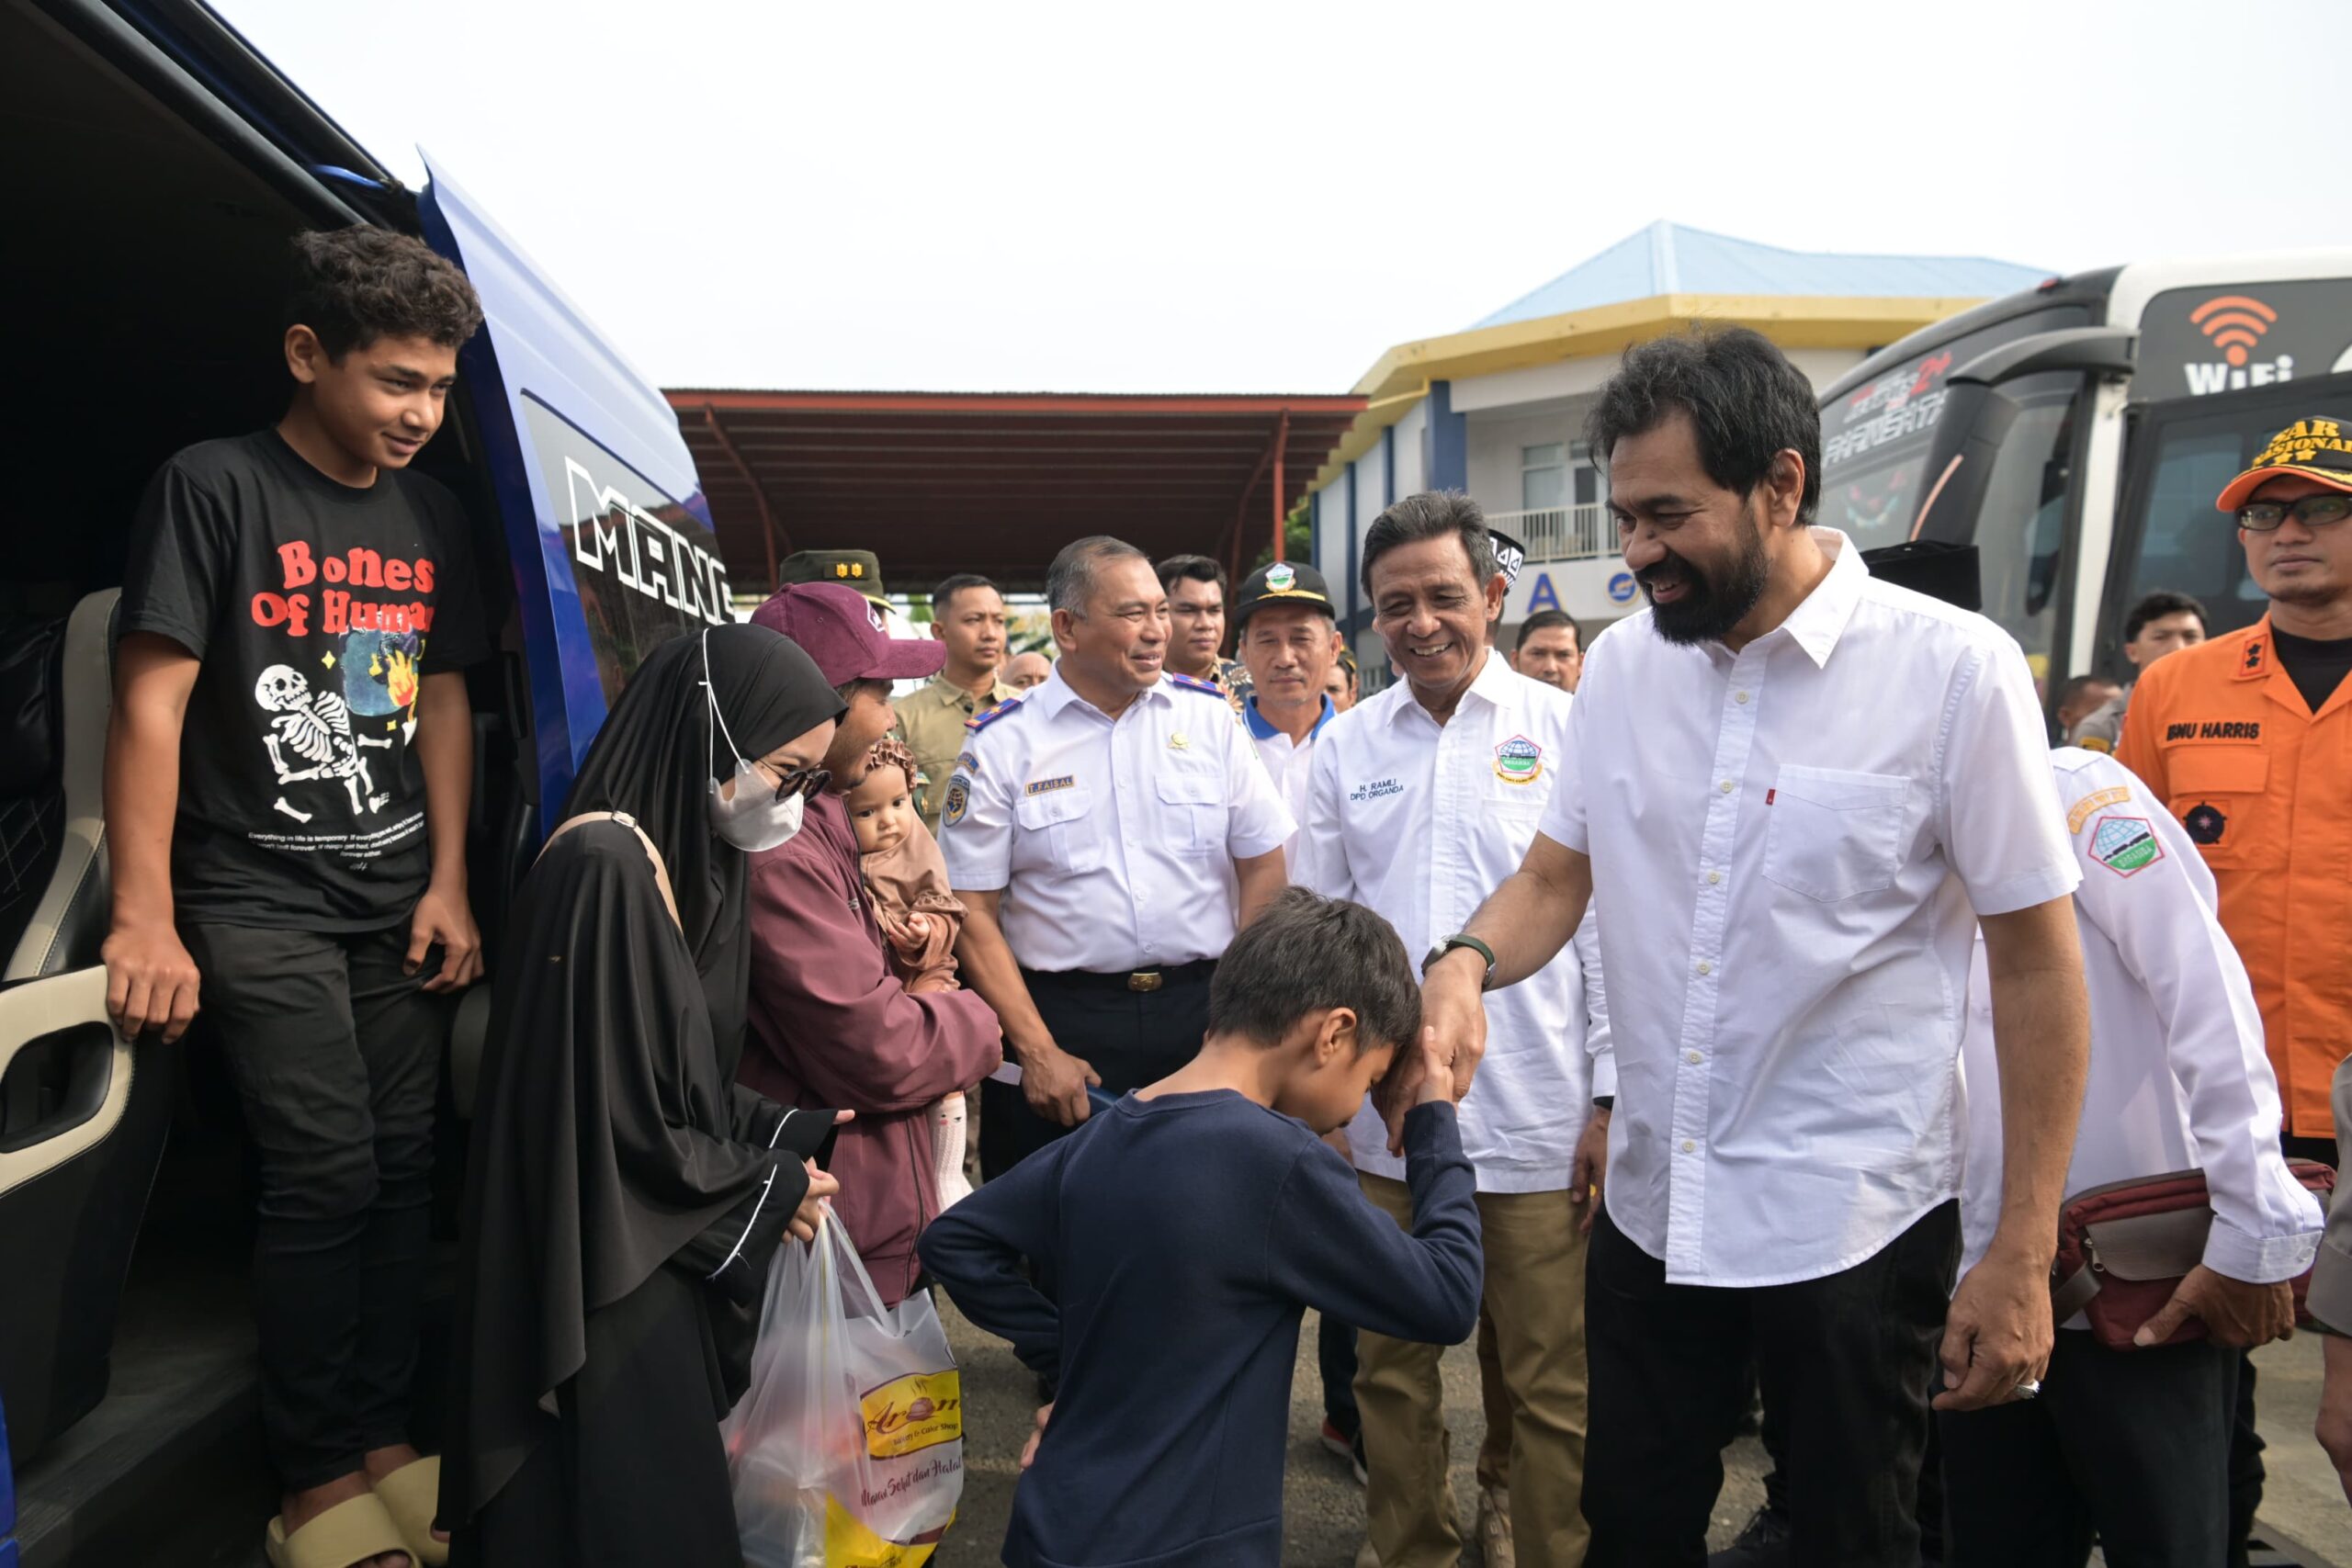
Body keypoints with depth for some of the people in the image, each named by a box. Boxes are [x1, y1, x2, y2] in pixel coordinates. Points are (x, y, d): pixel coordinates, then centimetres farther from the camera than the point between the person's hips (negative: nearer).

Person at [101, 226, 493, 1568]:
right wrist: (146, 920, -13)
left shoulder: (436, 517, 9)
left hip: (401, 901, 5)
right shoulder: (214, 489, -7)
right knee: (325, 1174, -6)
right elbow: (151, 706, -10)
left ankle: (384, 1438, 21)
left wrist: (449, 886, 7)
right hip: (261, 903, -5)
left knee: (404, 1168, 6)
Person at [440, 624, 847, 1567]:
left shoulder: (698, 864, 6)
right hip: (606, 1278, -9)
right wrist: (766, 1188, -10)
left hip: (668, 1255, 9)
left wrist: (788, 1134, 3)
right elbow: (613, 1116, -23)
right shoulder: (606, 868, -23)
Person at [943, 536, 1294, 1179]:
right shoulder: (1001, 746, -2)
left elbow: (1263, 866, 5)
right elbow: (973, 914, -3)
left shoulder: (1209, 719, 4)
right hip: (1060, 1016, -1)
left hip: (1203, 1011, 2)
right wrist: (1037, 1050, -10)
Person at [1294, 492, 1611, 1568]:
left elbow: (1606, 918, -1)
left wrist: (1612, 1094, -3)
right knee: (1391, 1365, 15)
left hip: (1537, 1116, -2)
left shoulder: (1565, 731, -1)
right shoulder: (1346, 745, 6)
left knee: (1552, 1380, 7)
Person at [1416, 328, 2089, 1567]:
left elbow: (2037, 962, -9)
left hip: (1853, 1226, -3)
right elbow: (1554, 875, 6)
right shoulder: (1621, 662, 1)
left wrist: (2022, 1254, -9)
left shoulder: (1952, 668, -12)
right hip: (1650, 1209, 4)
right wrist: (1467, 961, -17)